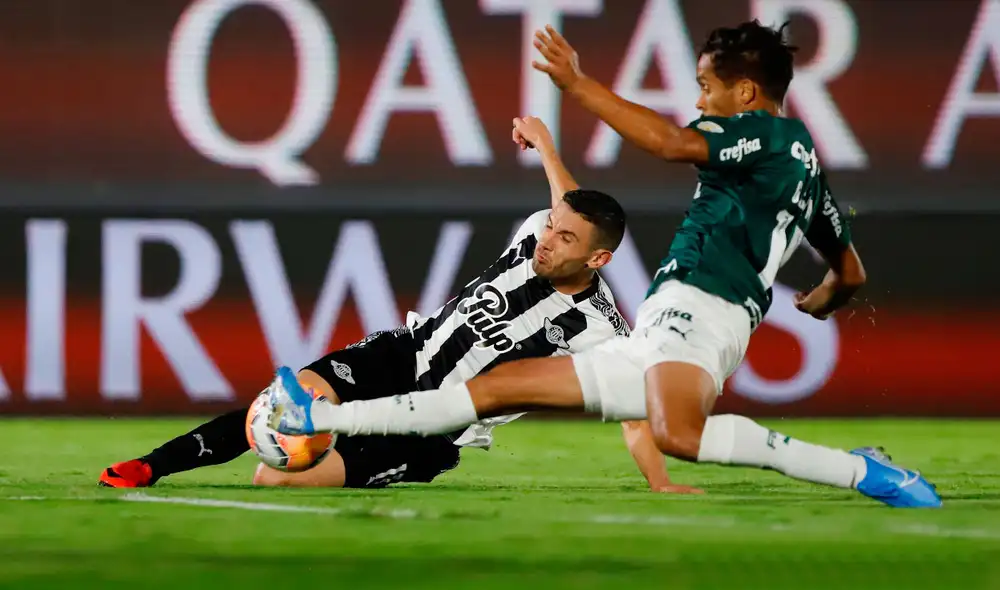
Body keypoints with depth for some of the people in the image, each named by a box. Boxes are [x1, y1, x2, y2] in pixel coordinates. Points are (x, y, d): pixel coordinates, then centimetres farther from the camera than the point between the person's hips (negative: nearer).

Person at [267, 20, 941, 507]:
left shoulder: (774, 133, -1)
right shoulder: (809, 169, 25)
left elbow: (671, 142, -18)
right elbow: (852, 274, 34)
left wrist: (578, 83, -15)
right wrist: (820, 303, 57)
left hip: (694, 308, -11)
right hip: (652, 344, 11)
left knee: (678, 431, -42)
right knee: (501, 385, 11)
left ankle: (860, 470, -33)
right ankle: (319, 418, 14)